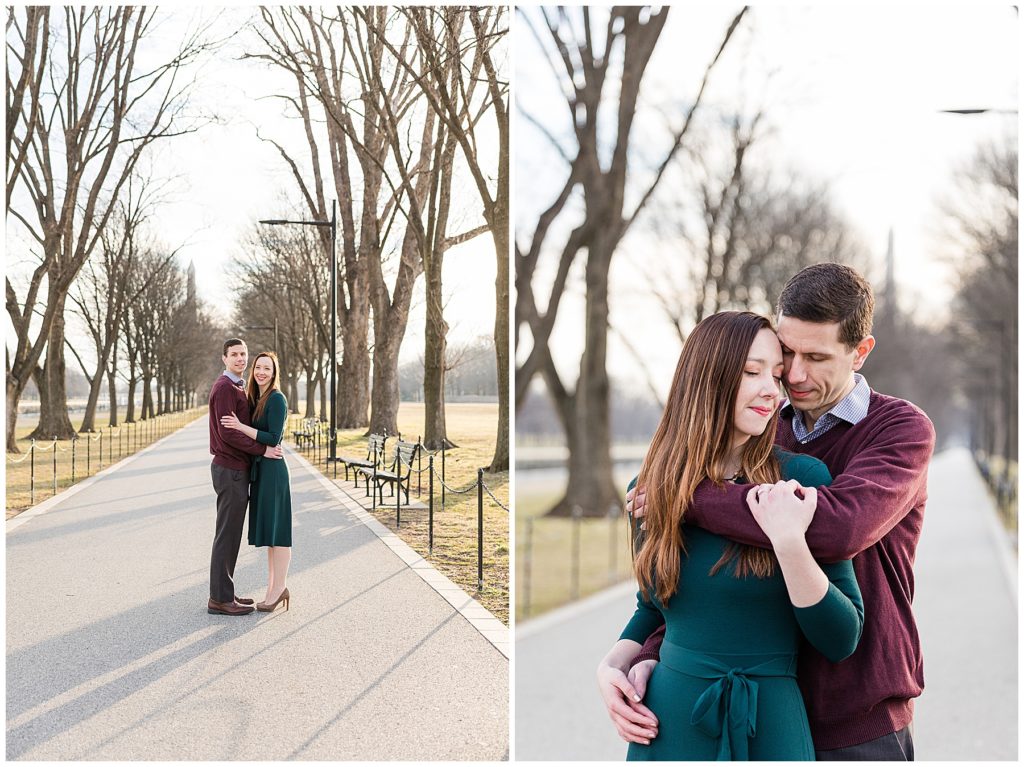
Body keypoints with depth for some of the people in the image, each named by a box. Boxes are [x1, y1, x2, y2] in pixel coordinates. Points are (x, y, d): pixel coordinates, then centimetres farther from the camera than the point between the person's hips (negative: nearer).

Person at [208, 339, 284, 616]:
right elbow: (227, 433, -22)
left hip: (234, 469, 10)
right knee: (227, 534, -6)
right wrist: (262, 449, -18)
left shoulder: (236, 388, 18)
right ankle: (220, 598, -1)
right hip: (231, 470, -10)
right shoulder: (225, 387, -14)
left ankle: (224, 592, 19)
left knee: (230, 533, 13)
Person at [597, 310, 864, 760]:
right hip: (668, 723, 3)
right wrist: (612, 664, -3)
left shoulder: (801, 479, -11)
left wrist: (790, 544, -24)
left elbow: (841, 640, -11)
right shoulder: (650, 491, -1)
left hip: (768, 727, -3)